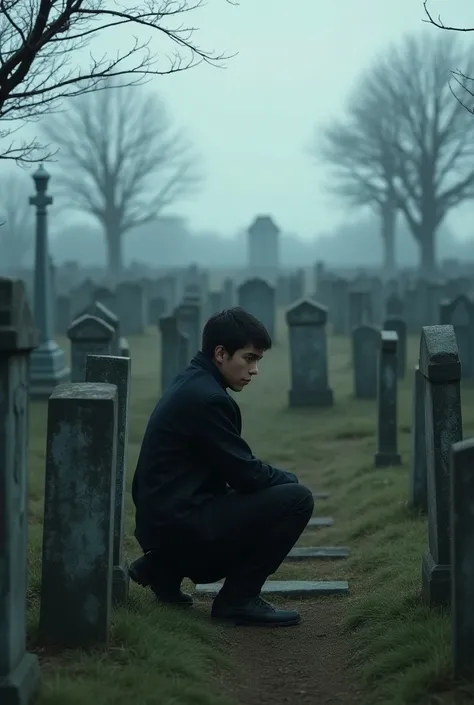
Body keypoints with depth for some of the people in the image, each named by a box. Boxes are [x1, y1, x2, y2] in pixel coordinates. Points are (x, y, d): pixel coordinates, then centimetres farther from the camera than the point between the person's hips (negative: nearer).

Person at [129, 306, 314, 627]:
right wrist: (290, 479, 2)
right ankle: (239, 598, -6)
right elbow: (244, 473, -16)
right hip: (181, 523, -10)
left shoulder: (192, 384, 13)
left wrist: (281, 478, 9)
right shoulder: (208, 398, -19)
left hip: (163, 521, 10)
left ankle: (164, 567, 18)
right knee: (297, 499, -13)